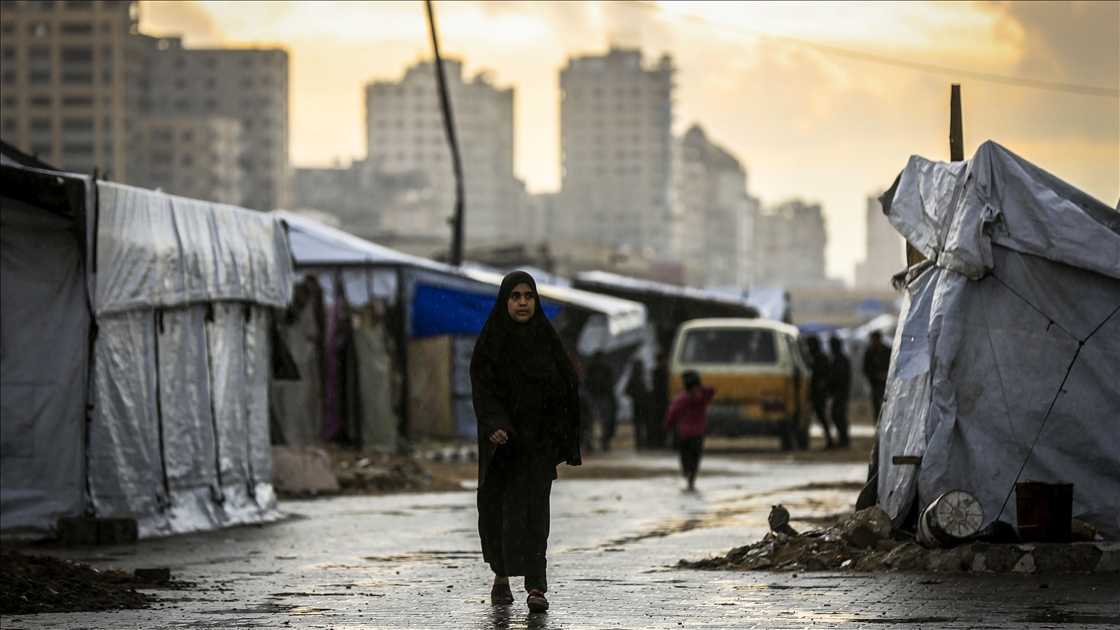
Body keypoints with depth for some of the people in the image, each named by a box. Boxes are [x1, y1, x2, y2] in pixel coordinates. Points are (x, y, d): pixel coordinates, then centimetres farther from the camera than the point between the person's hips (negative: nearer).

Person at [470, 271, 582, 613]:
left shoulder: (547, 338, 2)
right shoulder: (489, 341, -2)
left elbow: (567, 386, 4)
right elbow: (481, 388, -10)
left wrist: (561, 439, -2)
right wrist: (493, 425, -27)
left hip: (539, 439, 0)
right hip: (502, 439, 0)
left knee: (533, 510, -12)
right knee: (499, 507, 10)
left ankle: (535, 587, -18)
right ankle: (501, 576, 32)